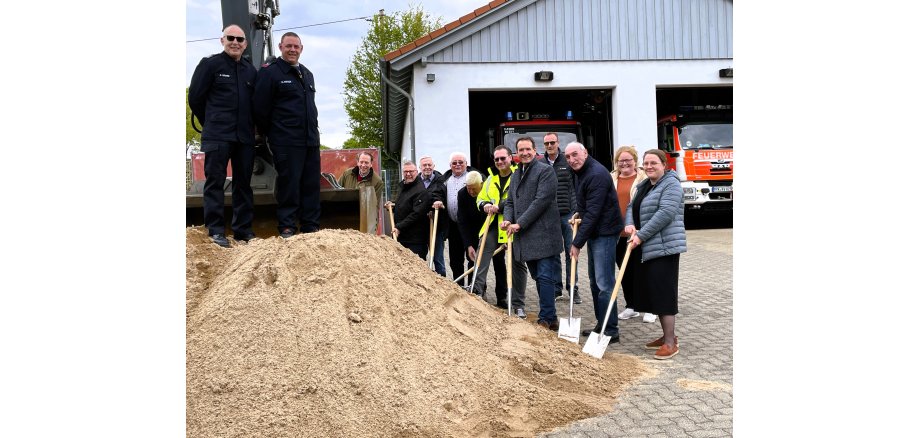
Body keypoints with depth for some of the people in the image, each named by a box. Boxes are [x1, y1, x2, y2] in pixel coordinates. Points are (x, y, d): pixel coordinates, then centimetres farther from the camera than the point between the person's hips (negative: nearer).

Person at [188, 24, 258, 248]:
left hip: (245, 137, 4)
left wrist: (250, 127, 12)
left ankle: (243, 229, 13)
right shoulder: (210, 64, 0)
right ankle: (216, 230, 1)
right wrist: (211, 124, 8)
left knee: (243, 183, 7)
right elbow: (195, 97, 2)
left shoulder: (251, 70, 12)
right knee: (215, 181, -3)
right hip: (217, 136, -4)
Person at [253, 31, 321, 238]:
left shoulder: (307, 74, 20)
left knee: (311, 184, 6)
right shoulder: (270, 72, -3)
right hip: (286, 142, -6)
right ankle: (287, 227, 4)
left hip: (310, 140, 7)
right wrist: (270, 134, 0)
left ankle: (311, 226, 13)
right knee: (289, 183, -5)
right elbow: (260, 108, -5)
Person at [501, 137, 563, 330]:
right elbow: (510, 202, 19)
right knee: (538, 277, 13)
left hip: (543, 234, -8)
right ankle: (549, 316, 22)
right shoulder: (516, 174, 19)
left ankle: (547, 318, -4)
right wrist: (508, 220, -3)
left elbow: (541, 200, -15)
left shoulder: (545, 170, -6)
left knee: (545, 277, -8)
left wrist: (519, 224, -16)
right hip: (525, 237, 8)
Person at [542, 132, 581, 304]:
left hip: (568, 214, -1)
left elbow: (577, 187, 3)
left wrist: (577, 211, -4)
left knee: (571, 252, 3)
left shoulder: (568, 162, 2)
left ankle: (573, 289, 11)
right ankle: (556, 288, 15)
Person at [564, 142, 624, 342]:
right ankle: (601, 325, 25)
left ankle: (610, 331, -2)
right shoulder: (582, 172, 12)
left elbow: (593, 213, -23)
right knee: (594, 281, 15)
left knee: (604, 283, -8)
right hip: (594, 232, 10)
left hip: (604, 232, -10)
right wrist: (578, 214, 8)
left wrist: (578, 242, -21)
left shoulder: (597, 174, -20)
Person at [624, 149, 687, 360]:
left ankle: (670, 343, -1)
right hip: (647, 248, 9)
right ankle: (667, 335, 24)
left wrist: (641, 235, -20)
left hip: (664, 247, -9)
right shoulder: (644, 186, 18)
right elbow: (631, 207, 14)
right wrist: (630, 224, -8)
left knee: (664, 293, -7)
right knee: (651, 292, 12)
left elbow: (665, 213, -19)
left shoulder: (671, 184, -9)